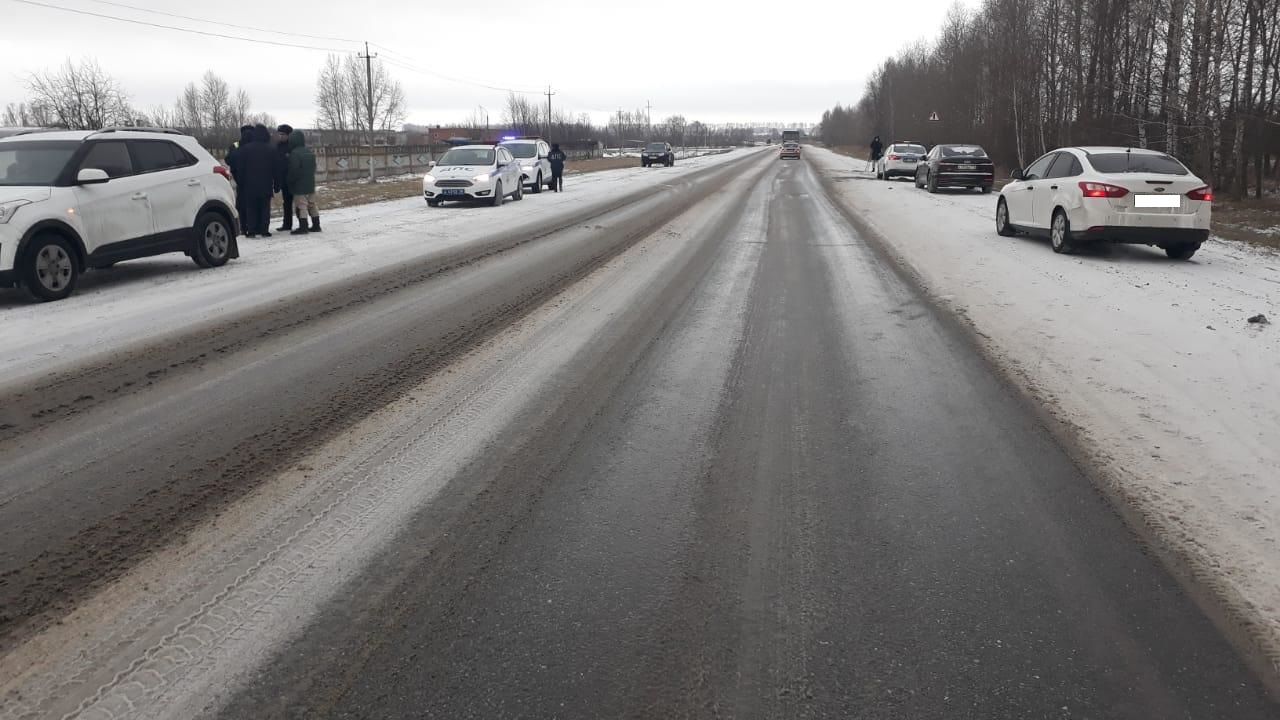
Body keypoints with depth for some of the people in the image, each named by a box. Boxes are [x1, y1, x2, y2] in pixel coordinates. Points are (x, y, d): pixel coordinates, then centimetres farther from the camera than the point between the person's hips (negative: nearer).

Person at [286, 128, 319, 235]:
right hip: (311, 184, 8)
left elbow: (293, 171, -18)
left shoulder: (295, 153, -17)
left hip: (299, 186, -8)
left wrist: (288, 181, -4)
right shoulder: (310, 152, 10)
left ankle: (303, 227, -7)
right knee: (312, 205, 14)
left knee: (301, 206, -5)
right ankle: (316, 225, 18)